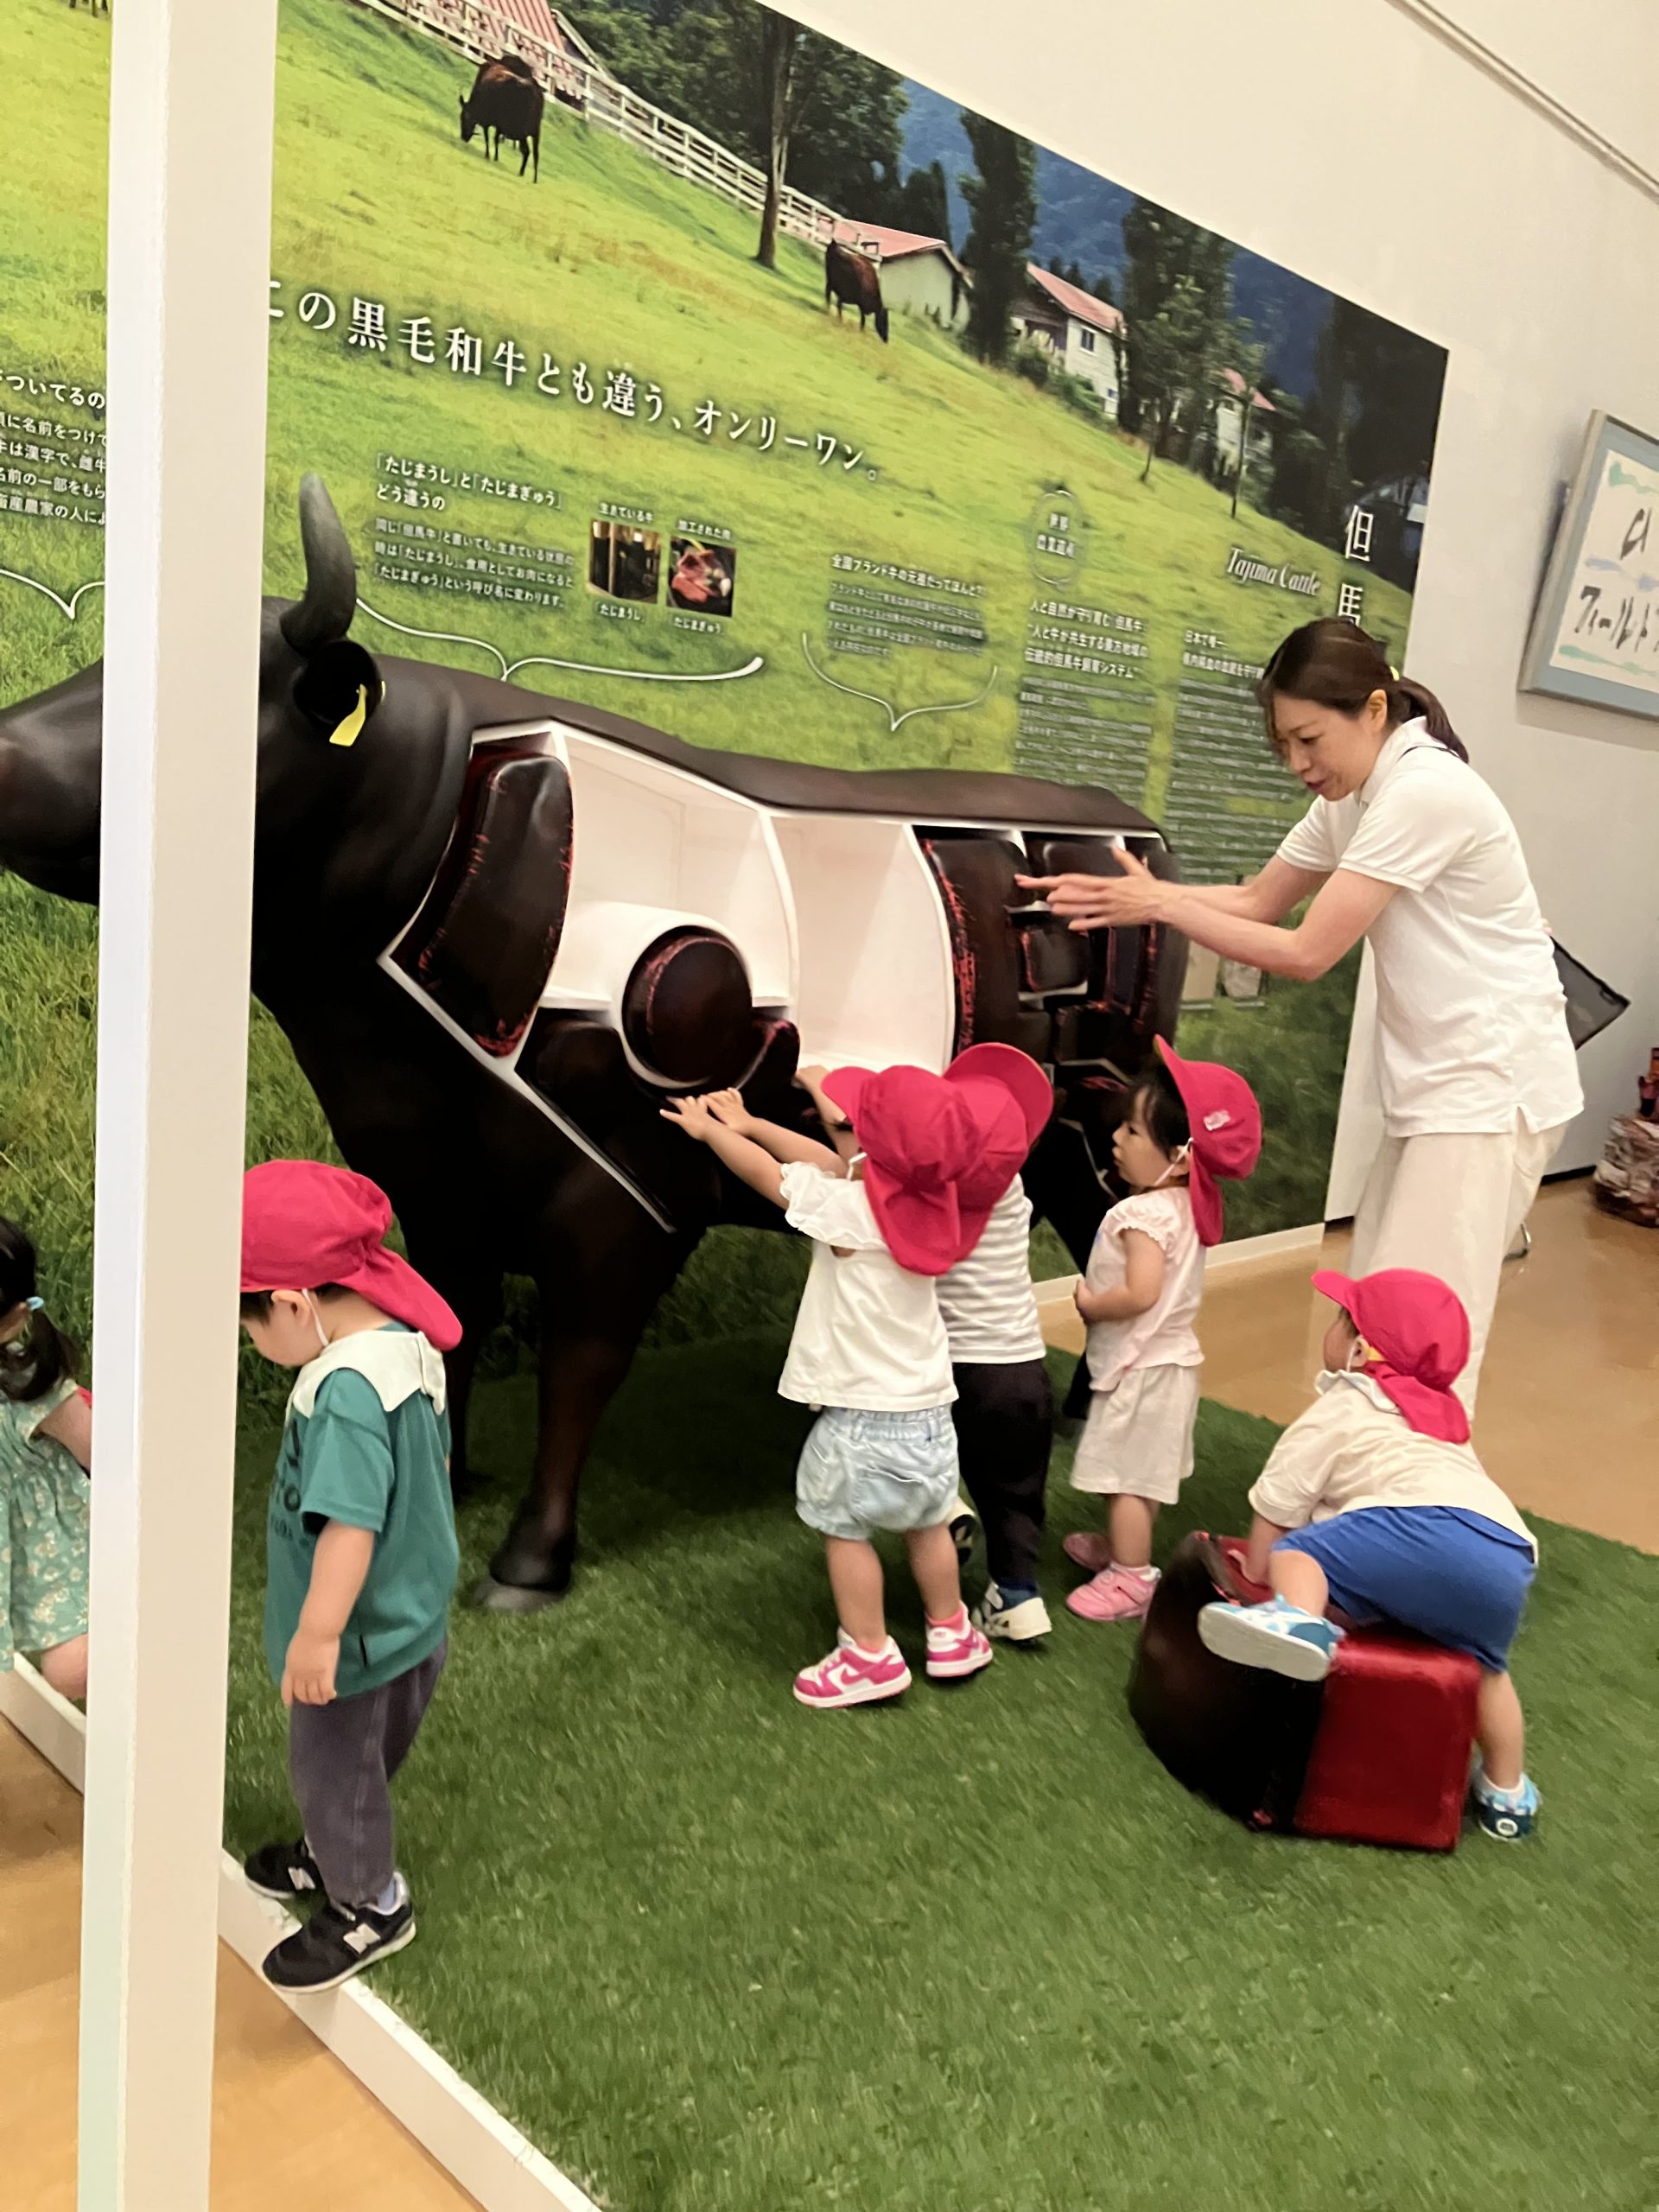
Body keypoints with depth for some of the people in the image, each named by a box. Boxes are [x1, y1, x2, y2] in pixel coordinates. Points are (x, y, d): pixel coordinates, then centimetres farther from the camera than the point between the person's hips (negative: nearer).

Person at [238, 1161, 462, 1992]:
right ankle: (333, 1857, 52)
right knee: (352, 1763, 30)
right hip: (412, 1616, 9)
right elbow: (436, 1457, 10)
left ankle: (369, 1905, 35)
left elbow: (350, 1522, -36)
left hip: (360, 1638, -9)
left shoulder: (347, 1389, -33)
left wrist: (319, 1633, -29)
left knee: (331, 1767, 15)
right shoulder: (407, 1343, -4)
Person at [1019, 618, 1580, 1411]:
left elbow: (1305, 953, -20)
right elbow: (1259, 901, 12)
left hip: (1491, 1090, -9)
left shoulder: (1424, 791, -21)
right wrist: (1124, 896, -1)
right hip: (1434, 1090, 9)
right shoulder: (1353, 796, 8)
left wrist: (1162, 905, -12)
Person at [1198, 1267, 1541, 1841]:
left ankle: (1297, 1617, -37)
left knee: (1294, 1551, -7)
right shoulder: (1440, 1416, 35)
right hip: (1510, 1561, 8)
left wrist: (1258, 1571, 26)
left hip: (1429, 1530, -8)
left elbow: (1275, 1509, 13)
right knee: (1486, 1665, 31)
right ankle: (1508, 1796, 43)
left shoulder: (1338, 1411, 13)